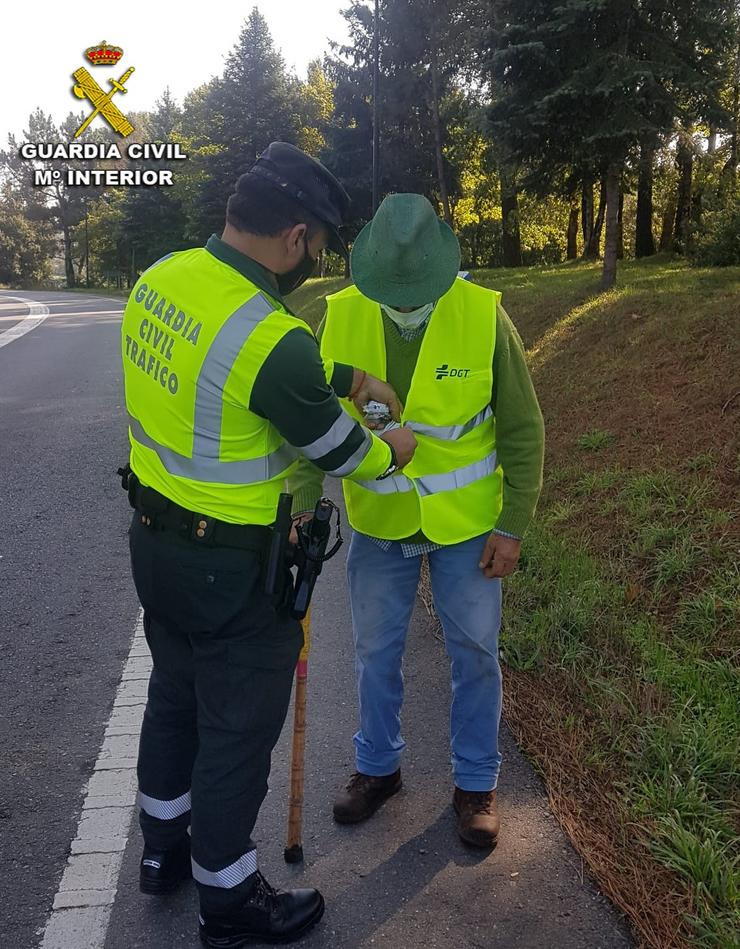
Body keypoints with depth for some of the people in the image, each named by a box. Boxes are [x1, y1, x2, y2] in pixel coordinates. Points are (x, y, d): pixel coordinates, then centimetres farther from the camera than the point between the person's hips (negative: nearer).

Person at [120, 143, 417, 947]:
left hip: (155, 540, 9)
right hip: (232, 571, -8)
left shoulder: (162, 276, -4)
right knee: (237, 731, 11)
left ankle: (163, 849, 49)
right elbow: (338, 453, -13)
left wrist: (348, 379, 9)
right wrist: (392, 452, 8)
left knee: (173, 693, 26)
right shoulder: (273, 339, -29)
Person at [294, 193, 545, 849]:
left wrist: (512, 527, -9)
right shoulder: (341, 316, -12)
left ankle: (477, 782, 33)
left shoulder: (484, 315, -17)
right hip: (378, 525, 2)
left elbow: (522, 430, -9)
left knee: (474, 653, 11)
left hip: (466, 525, -2)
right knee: (377, 652, 16)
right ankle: (378, 767, 40)